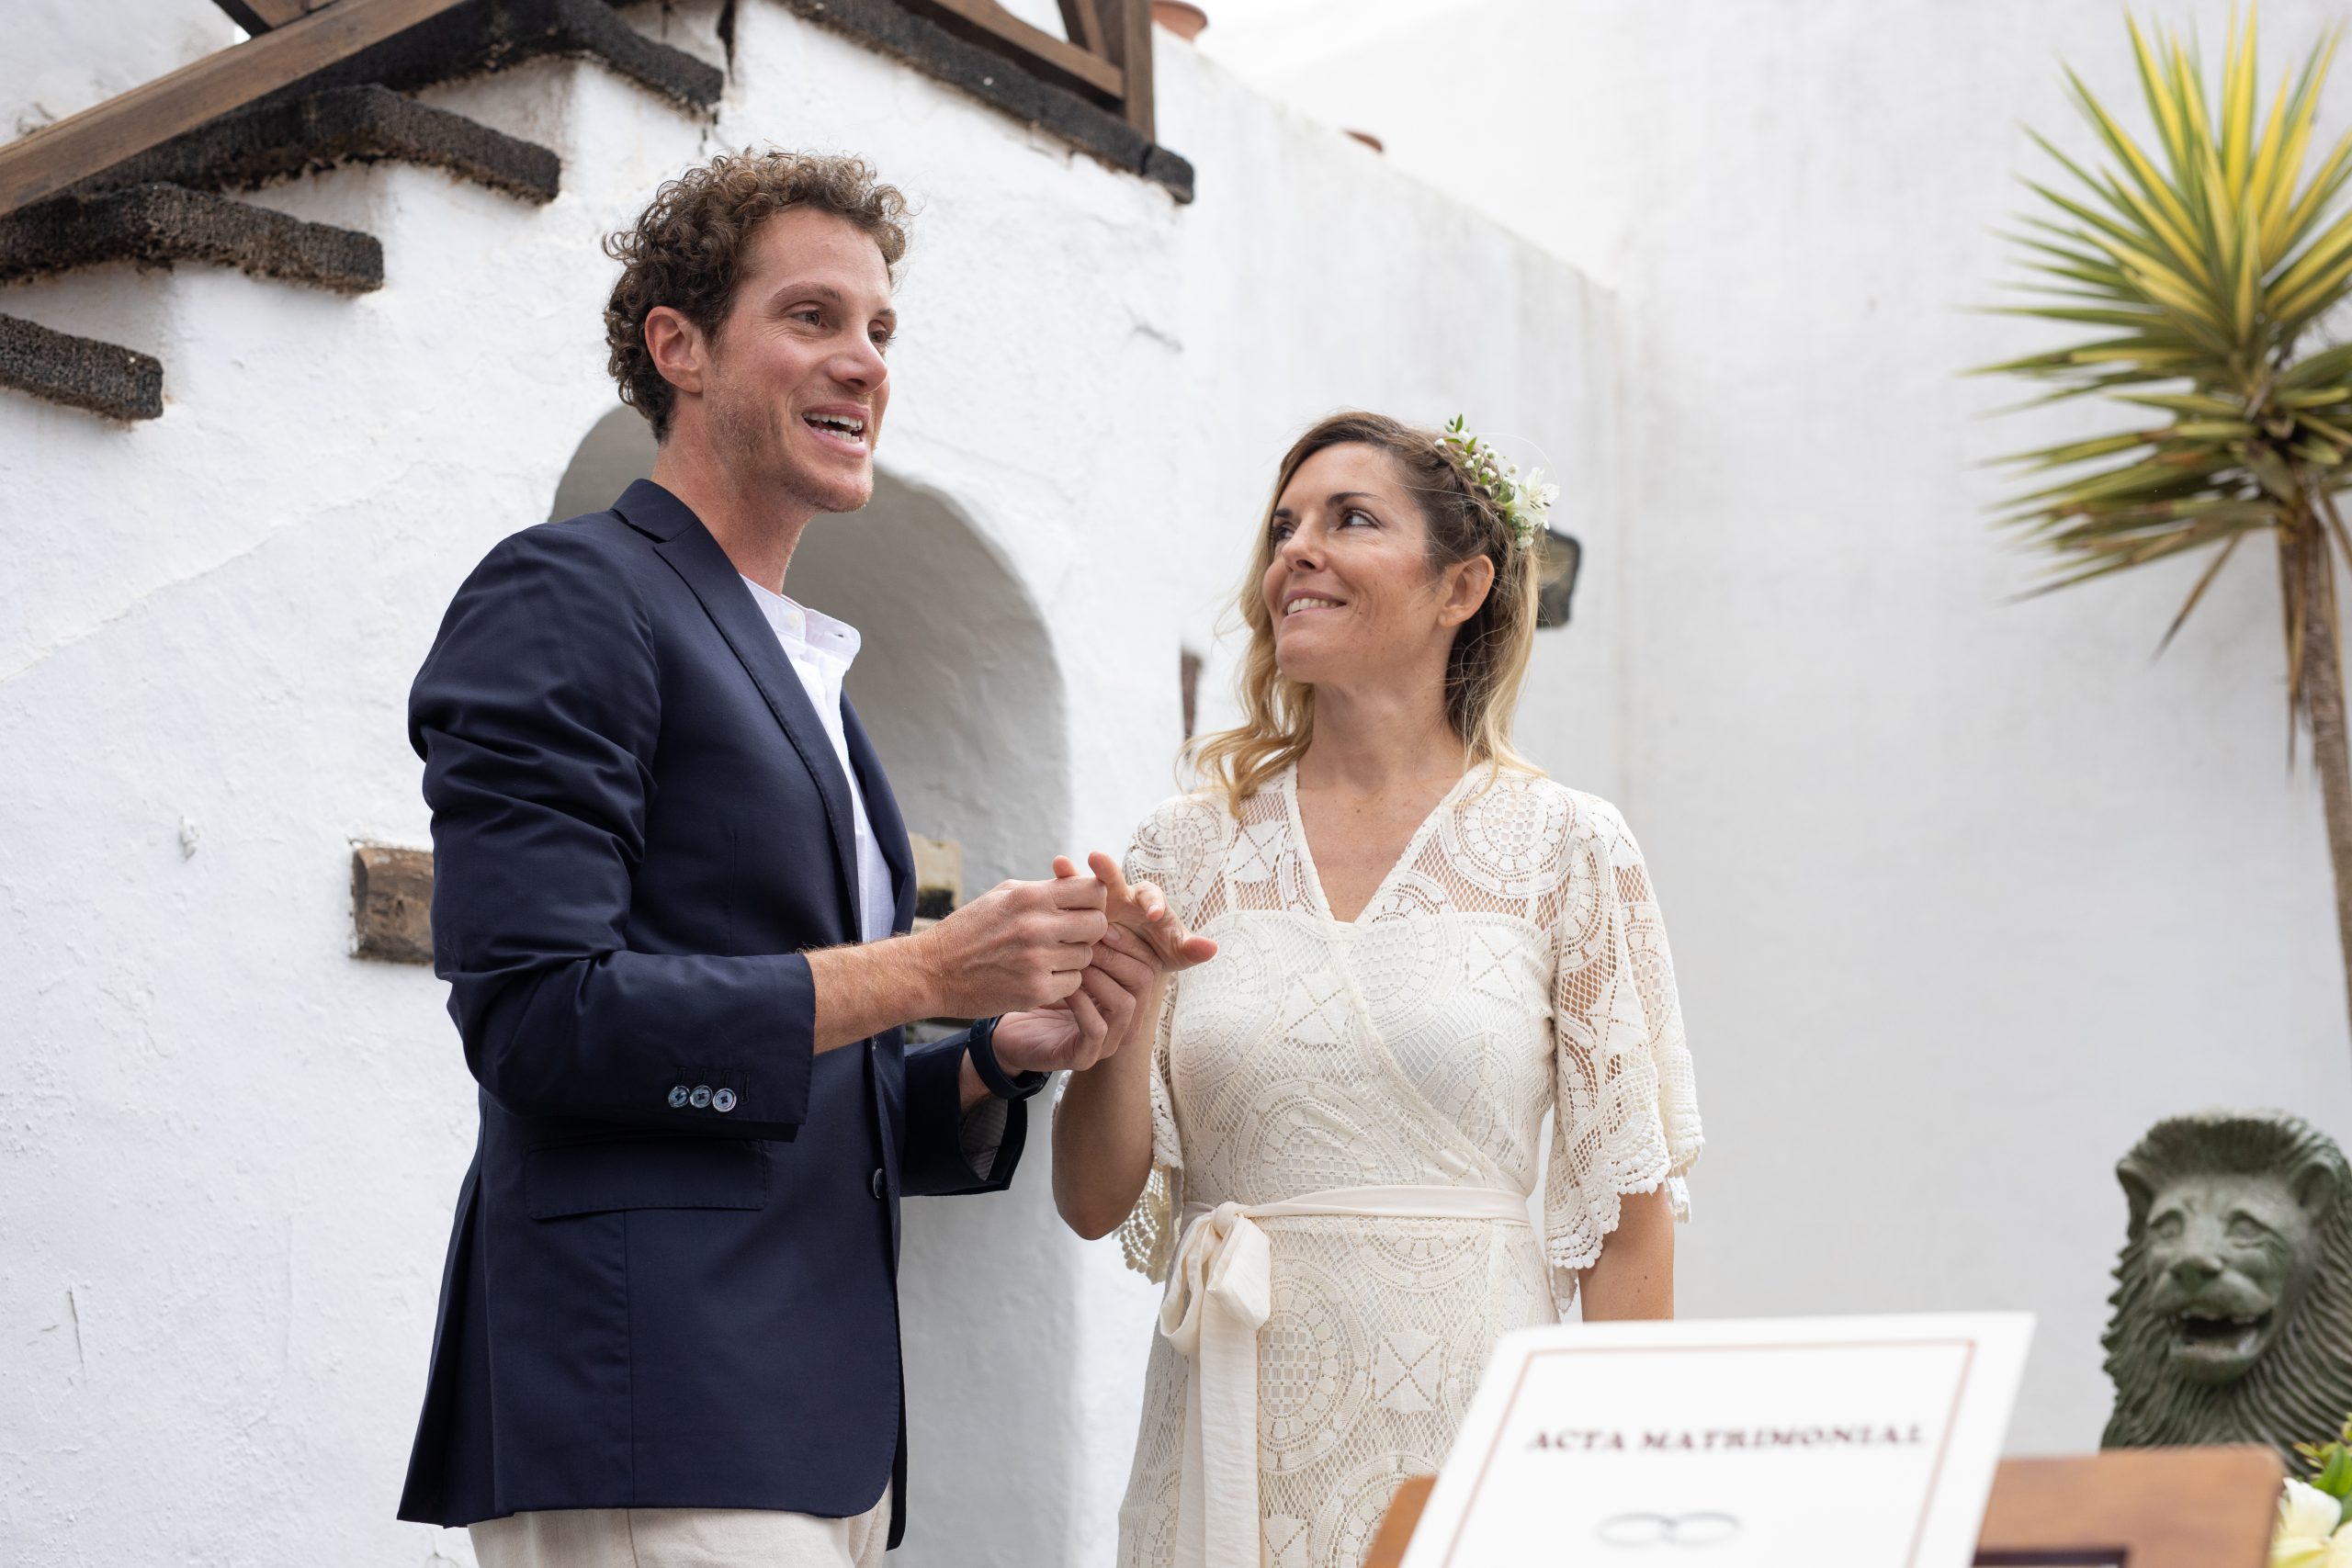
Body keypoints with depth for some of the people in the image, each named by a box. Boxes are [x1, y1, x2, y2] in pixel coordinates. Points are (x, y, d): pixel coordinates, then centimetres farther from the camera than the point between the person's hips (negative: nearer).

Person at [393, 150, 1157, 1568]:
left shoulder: (808, 679, 21)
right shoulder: (566, 597, -5)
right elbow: (536, 1013, -17)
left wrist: (1008, 1054, 3)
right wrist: (924, 971, -14)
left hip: (818, 1423, 8)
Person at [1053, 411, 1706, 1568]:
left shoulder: (1566, 850, -2)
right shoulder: (1187, 849, 3)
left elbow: (1628, 1210, -1)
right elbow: (1097, 1201, 4)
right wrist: (1121, 1012, -12)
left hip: (1464, 1425, -2)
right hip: (1236, 1424, 2)